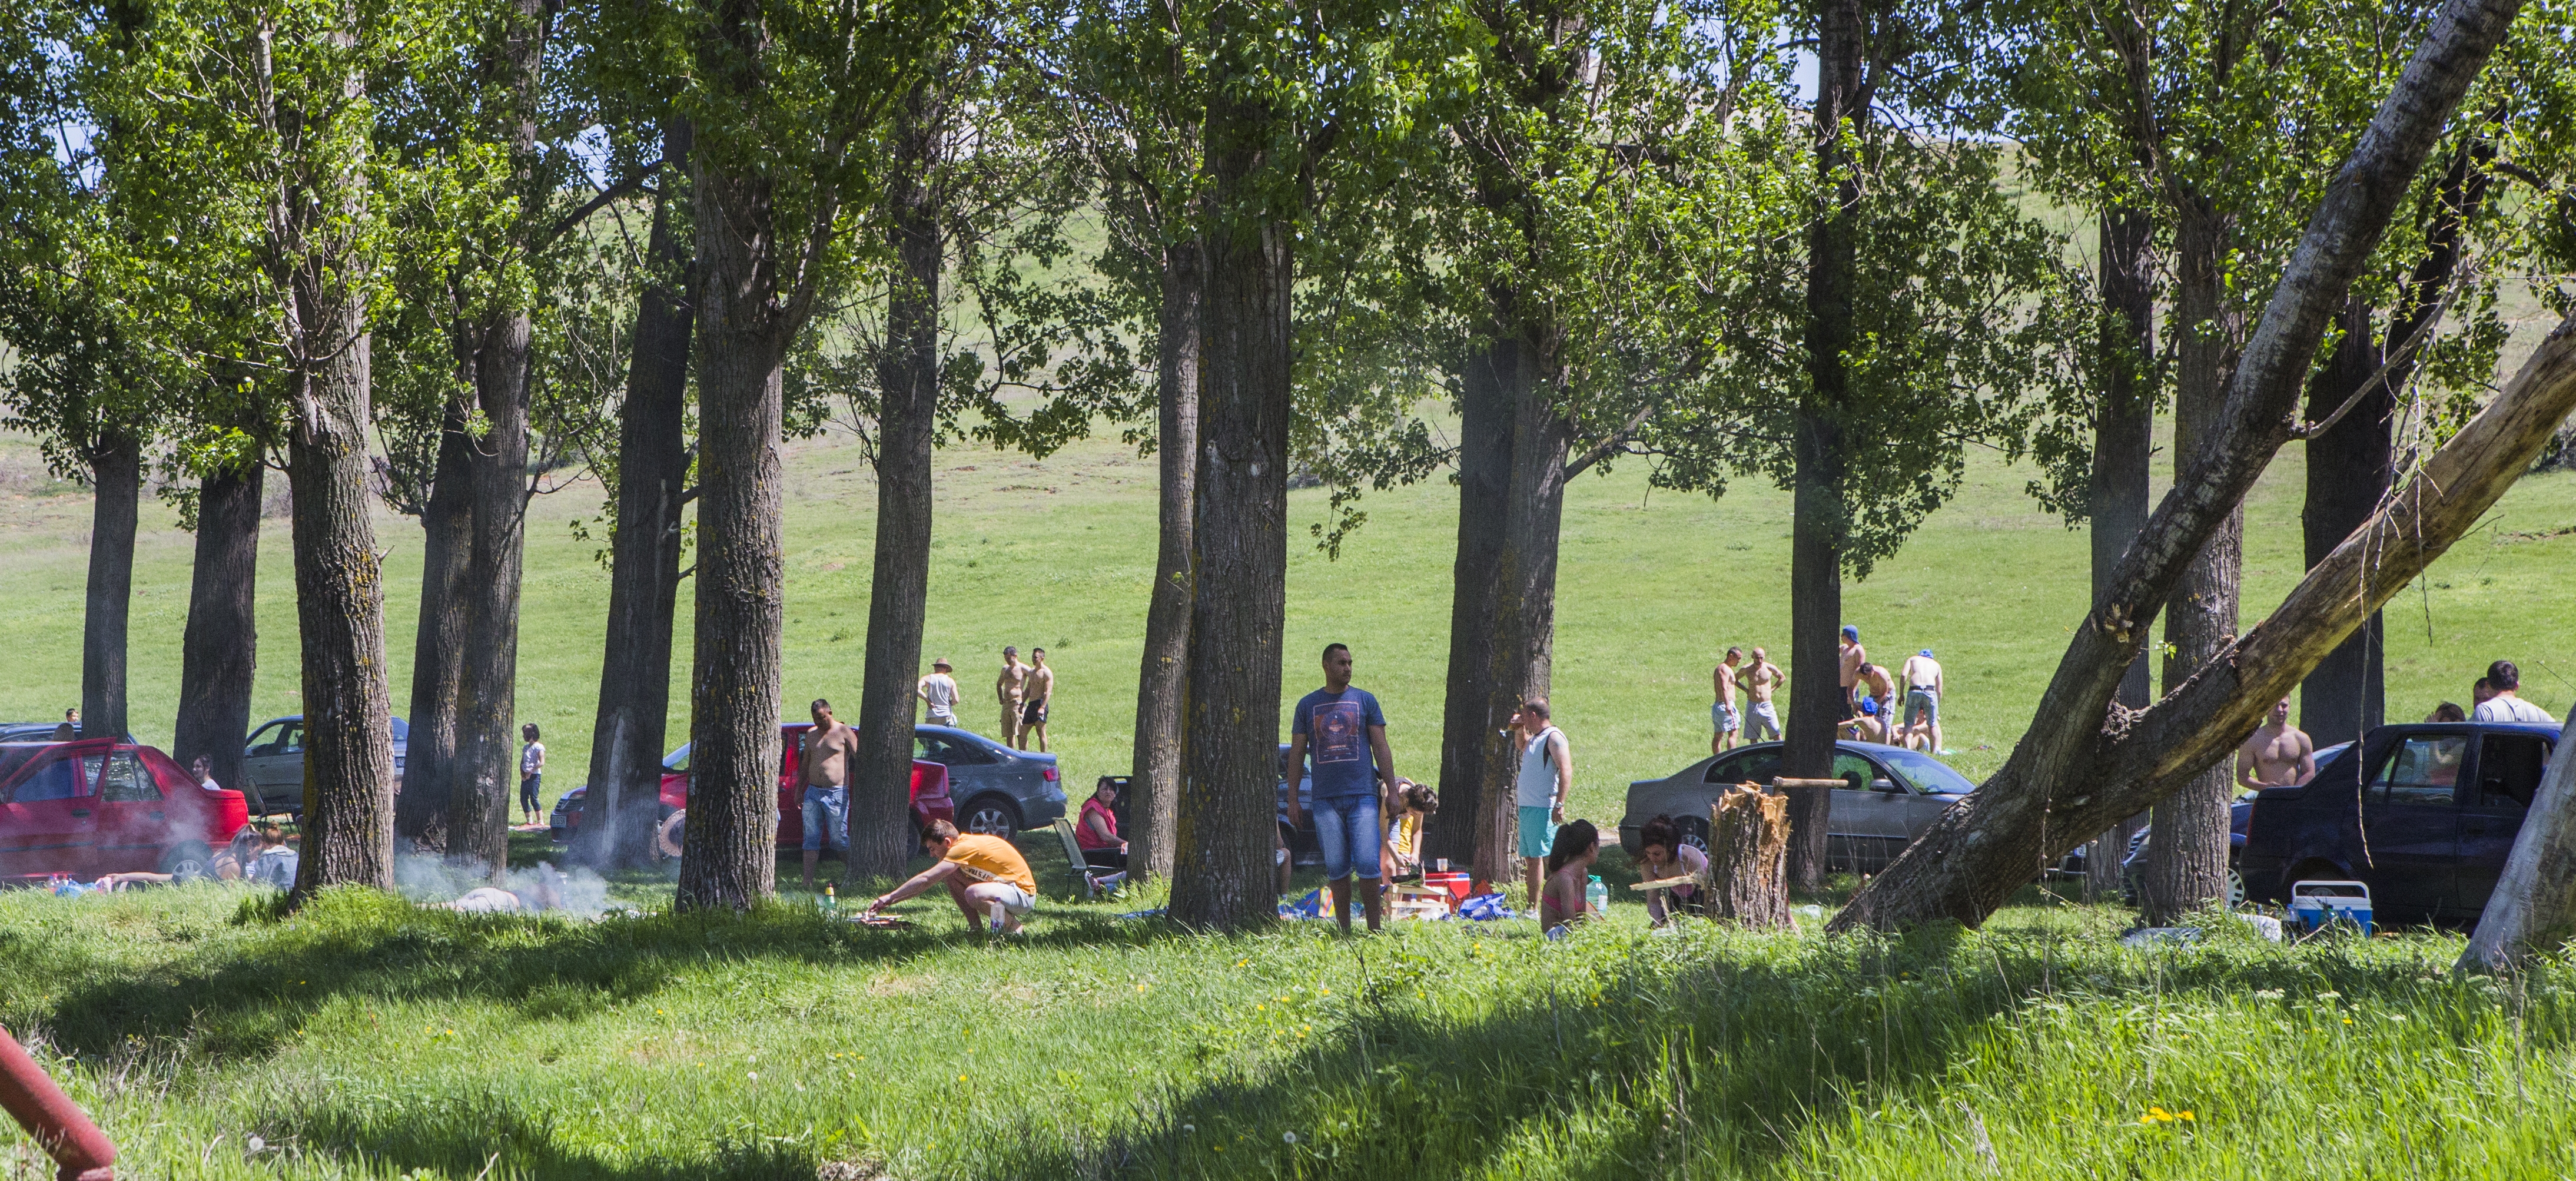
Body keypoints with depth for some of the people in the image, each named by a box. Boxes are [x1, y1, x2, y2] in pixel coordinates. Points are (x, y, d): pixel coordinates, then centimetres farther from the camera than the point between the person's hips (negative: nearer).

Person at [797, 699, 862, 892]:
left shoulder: (844, 733, -2)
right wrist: (799, 789, 21)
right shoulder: (811, 735, 15)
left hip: (836, 793, -5)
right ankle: (808, 881, -4)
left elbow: (859, 759, -5)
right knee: (811, 838, -1)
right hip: (813, 792, 5)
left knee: (838, 838, 0)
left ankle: (850, 872, 24)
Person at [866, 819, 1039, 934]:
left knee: (973, 894, -36)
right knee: (950, 877, 4)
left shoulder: (964, 848, -21)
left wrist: (890, 897, -17)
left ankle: (1012, 925, -11)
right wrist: (890, 902, 8)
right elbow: (930, 882, 13)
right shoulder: (963, 845, 8)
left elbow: (926, 880, -24)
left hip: (1023, 895, -9)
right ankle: (976, 927, 5)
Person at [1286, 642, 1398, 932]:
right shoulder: (1308, 705, 11)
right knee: (1336, 868, 2)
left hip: (1363, 796, -1)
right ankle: (1344, 931, 8)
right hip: (1326, 799, 1)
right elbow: (1297, 753, 12)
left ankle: (1375, 928, -2)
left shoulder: (1365, 701, 8)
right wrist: (1293, 800, 7)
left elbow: (1381, 748, 7)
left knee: (1368, 865, -9)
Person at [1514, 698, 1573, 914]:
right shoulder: (1535, 738, 18)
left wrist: (1559, 805, -29)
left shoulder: (1554, 738, -11)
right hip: (1527, 807, 10)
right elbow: (1523, 747, 44)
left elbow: (1566, 771, -21)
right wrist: (1520, 729, 24)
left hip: (1543, 809, -10)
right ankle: (1532, 907, 17)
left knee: (1551, 858, -12)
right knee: (1530, 858, 12)